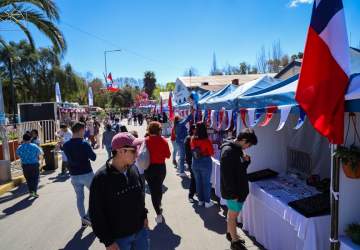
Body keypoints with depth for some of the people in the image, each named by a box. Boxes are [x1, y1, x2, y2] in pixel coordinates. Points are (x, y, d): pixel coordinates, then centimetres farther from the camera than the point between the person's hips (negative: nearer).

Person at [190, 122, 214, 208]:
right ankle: (207, 202, 19)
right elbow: (212, 153, -10)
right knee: (206, 182, 10)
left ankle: (200, 200, 28)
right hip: (205, 163, -4)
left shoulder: (192, 139, -8)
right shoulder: (207, 140, -18)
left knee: (198, 182, 16)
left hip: (195, 163, 4)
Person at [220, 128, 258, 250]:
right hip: (232, 190, -9)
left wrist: (246, 160, -7)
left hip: (238, 188, 9)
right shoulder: (228, 151, -26)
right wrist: (233, 193, -21)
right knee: (233, 215, 7)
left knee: (232, 213, 23)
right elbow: (227, 175, -25)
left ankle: (229, 233, 40)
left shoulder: (237, 148, 4)